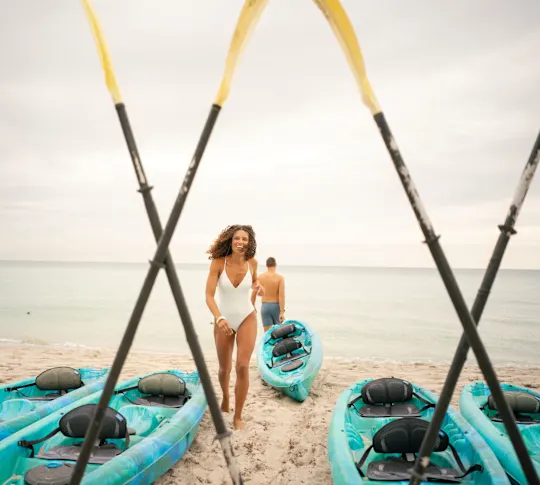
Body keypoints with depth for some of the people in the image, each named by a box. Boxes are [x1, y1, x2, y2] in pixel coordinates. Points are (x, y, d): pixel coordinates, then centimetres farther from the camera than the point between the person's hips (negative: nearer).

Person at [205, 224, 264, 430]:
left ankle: (238, 417, 7)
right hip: (224, 320, 0)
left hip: (247, 319, 1)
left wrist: (257, 287, -8)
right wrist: (219, 318, -39)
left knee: (242, 366, -11)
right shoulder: (218, 262, -18)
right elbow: (209, 295, -24)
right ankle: (225, 399, 48)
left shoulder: (252, 262, -9)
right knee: (225, 368, 15)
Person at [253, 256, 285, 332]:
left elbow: (253, 294, 4)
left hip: (264, 306, 1)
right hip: (276, 306, -1)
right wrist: (282, 312, -16)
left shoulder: (260, 277, 0)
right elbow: (281, 296, -16)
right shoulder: (280, 278, -8)